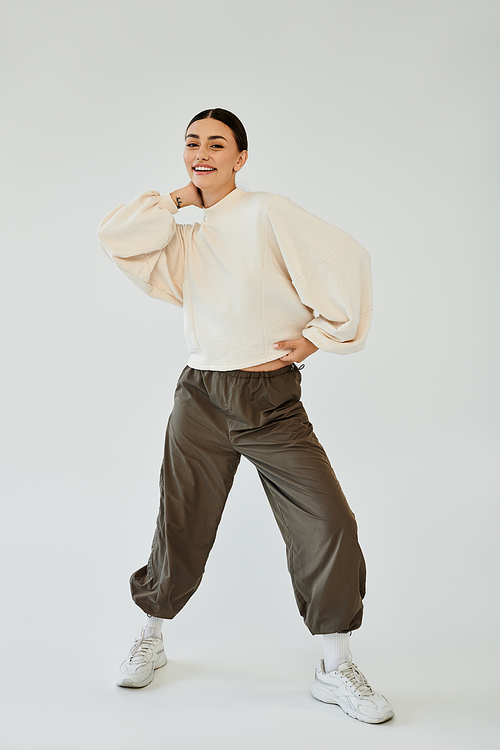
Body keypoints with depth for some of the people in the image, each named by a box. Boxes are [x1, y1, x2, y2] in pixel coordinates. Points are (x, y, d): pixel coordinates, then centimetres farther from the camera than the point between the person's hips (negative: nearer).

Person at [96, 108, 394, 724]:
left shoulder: (269, 213, 1)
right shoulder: (182, 241, 15)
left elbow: (346, 261, -4)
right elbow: (115, 235, 0)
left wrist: (319, 334, -1)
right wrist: (181, 197, 6)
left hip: (273, 400, -3)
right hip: (202, 399, 3)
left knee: (328, 523, -11)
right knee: (181, 529, 9)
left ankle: (335, 670, 6)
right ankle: (151, 639, 34)